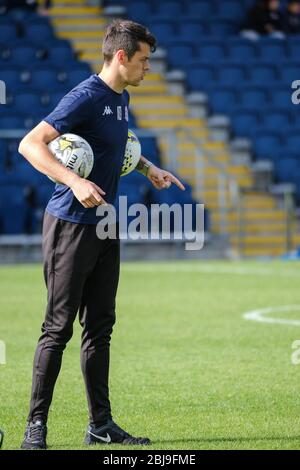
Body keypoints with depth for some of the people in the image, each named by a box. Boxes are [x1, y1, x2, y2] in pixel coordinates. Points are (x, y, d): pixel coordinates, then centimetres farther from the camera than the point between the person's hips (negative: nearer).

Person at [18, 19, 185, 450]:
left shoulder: (121, 99, 12)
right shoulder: (86, 98, -16)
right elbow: (30, 144, -24)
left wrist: (147, 168, 22)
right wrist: (74, 181, -34)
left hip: (105, 227, 9)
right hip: (71, 225, -9)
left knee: (100, 327, 10)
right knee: (58, 327, -6)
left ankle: (101, 425, 15)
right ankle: (36, 425, -1)